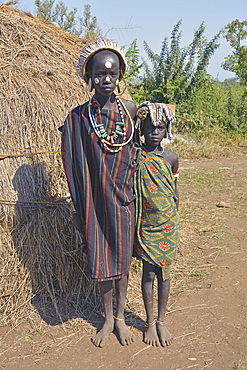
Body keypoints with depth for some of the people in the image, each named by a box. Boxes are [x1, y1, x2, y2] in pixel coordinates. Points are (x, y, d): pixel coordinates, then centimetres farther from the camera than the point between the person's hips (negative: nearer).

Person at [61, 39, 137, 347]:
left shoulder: (130, 109, -3)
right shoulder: (78, 116, -8)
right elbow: (74, 165, -3)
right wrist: (79, 209, 0)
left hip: (123, 200, 1)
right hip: (95, 202, -1)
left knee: (121, 260, 13)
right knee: (100, 262, 11)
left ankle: (120, 316, 35)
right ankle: (108, 318, 35)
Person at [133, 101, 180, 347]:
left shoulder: (171, 158, -1)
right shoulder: (134, 156, -7)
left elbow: (175, 193, 10)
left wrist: (172, 220, 11)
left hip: (167, 225, 2)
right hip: (145, 224, -1)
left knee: (164, 272, 10)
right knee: (148, 273, 7)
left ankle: (161, 322, 27)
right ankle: (150, 322, 26)